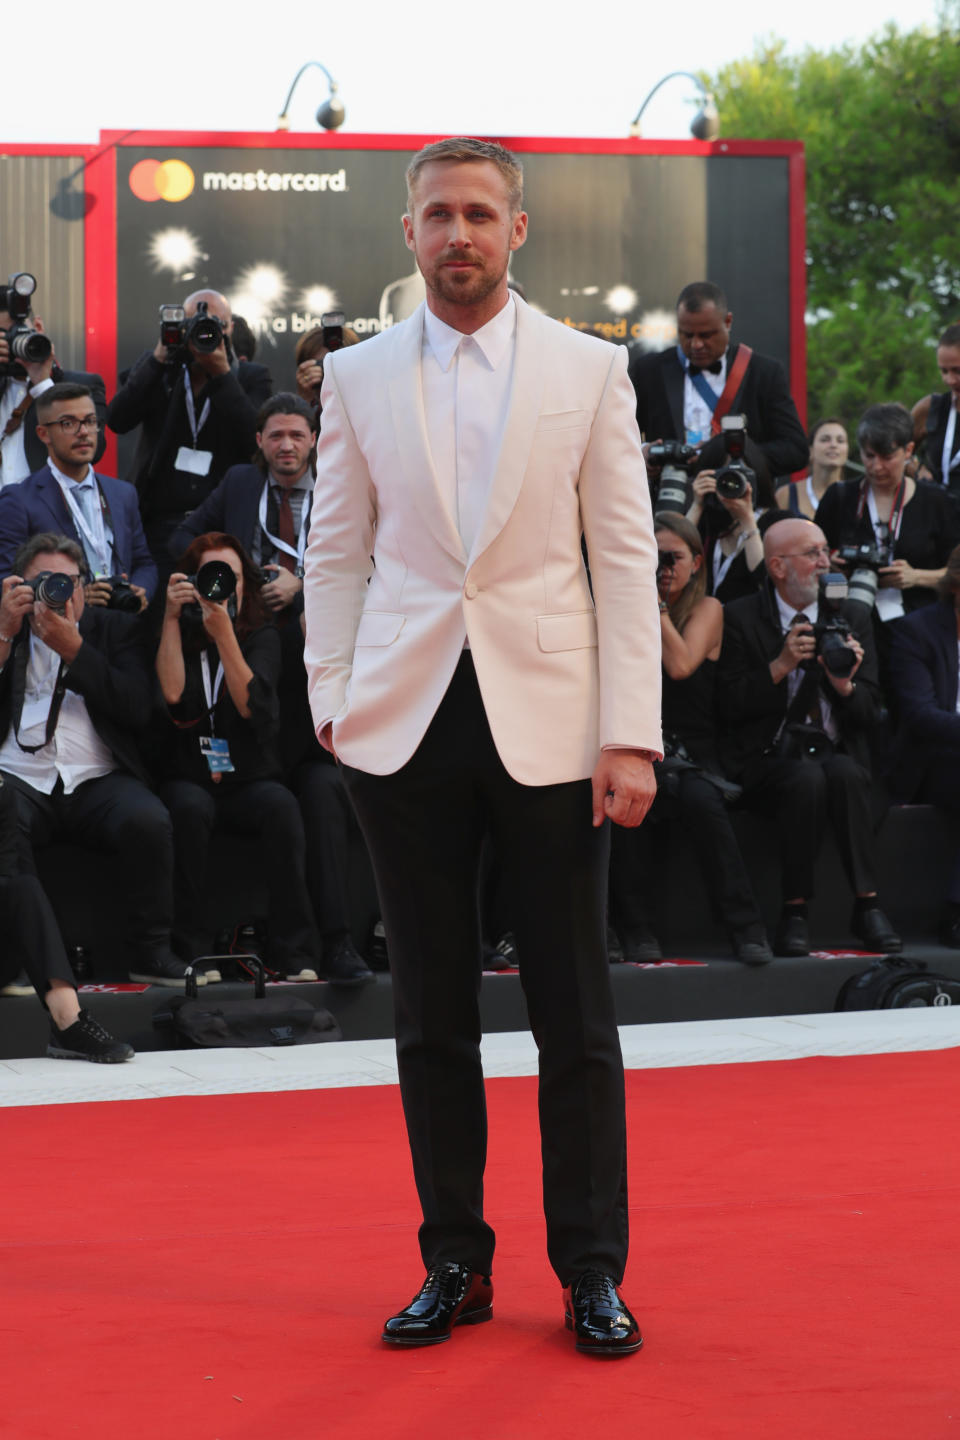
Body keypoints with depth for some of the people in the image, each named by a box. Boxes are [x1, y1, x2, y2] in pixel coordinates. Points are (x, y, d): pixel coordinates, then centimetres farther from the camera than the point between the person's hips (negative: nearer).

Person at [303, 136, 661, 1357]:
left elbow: (625, 557, 1)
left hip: (548, 722, -1)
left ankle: (591, 1270, 13)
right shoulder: (358, 376, 8)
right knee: (430, 1013, 7)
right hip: (406, 725, 2)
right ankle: (454, 1262, 18)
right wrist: (333, 700, 2)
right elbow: (336, 553, 12)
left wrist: (631, 735, -6)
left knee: (575, 1015, 2)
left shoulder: (589, 370, 3)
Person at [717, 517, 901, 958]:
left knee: (844, 773, -32)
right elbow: (731, 706, -5)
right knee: (807, 779, -34)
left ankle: (867, 905, -29)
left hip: (837, 758, 3)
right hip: (768, 763, -2)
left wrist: (844, 684, -13)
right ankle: (794, 914, -25)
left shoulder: (852, 618, 13)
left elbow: (869, 714, 8)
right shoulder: (740, 619, 3)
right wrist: (781, 665, -16)